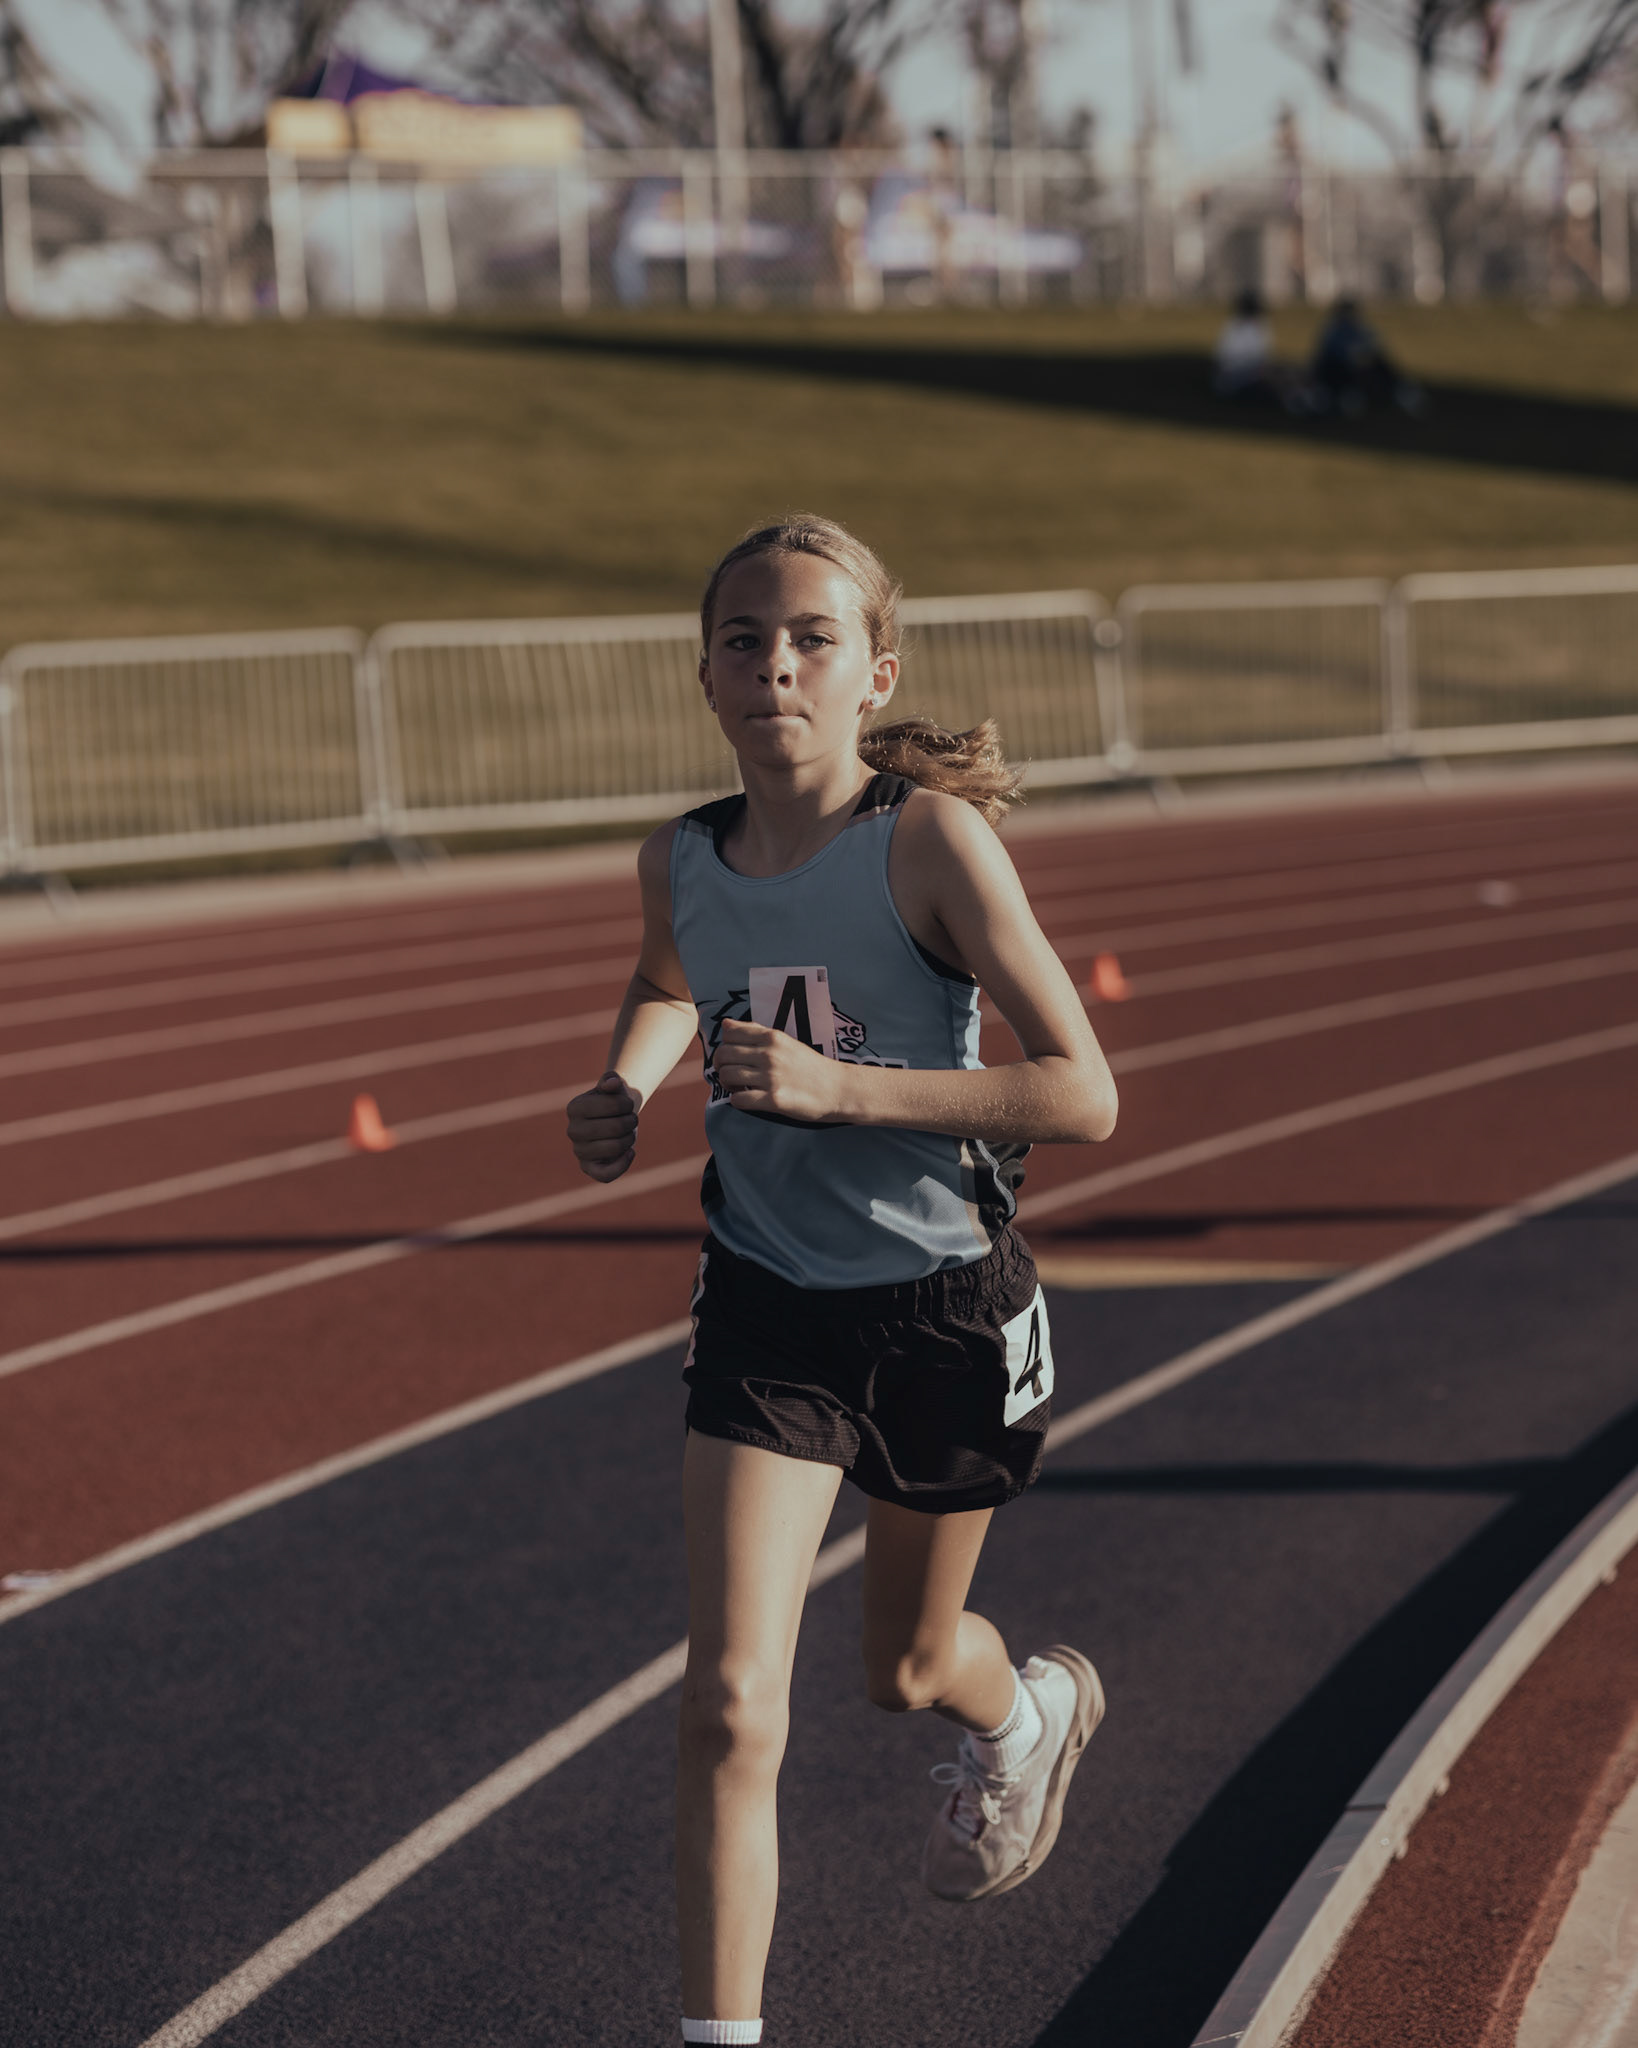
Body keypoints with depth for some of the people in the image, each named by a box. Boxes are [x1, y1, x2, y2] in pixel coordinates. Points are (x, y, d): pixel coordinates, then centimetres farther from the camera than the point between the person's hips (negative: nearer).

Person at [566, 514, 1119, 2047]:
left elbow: (1082, 1095, -22)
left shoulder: (932, 838, -20)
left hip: (942, 1304, -2)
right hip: (767, 1306, 2)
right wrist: (622, 1091, 0)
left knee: (906, 1668, 21)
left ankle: (1029, 1710, 58)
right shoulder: (681, 861, -5)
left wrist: (837, 1085, -30)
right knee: (730, 1703, -14)